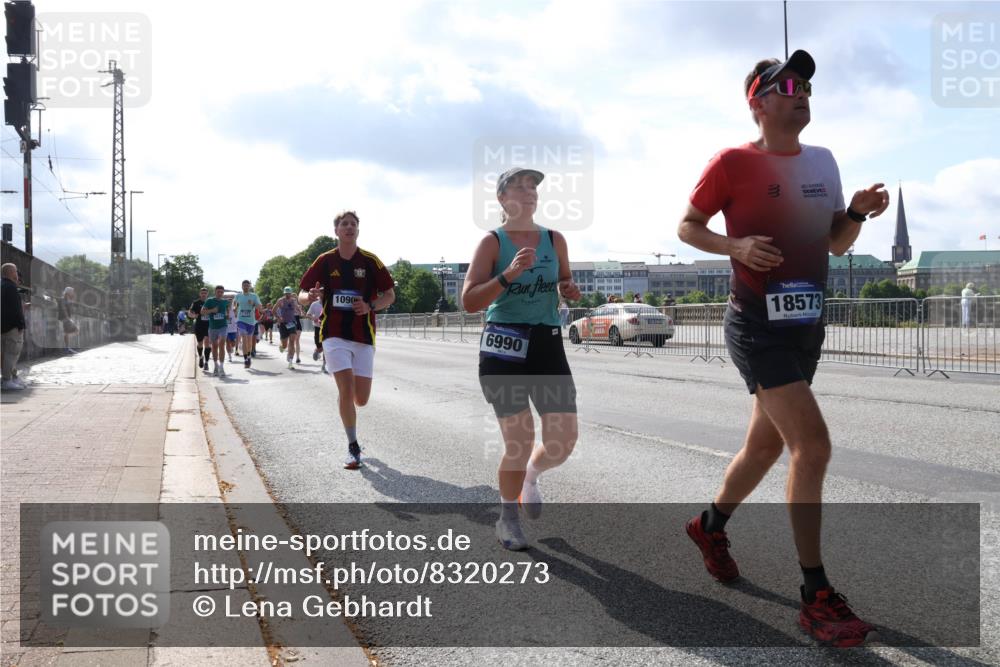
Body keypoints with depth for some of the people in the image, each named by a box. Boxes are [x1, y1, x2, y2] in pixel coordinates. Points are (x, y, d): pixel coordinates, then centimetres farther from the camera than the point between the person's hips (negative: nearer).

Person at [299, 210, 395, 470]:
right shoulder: (325, 261, 2)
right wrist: (311, 296, -18)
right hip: (335, 334, -1)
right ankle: (353, 448, -1)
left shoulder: (370, 261, 0)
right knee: (346, 388, -15)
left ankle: (346, 405, 41)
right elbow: (301, 295, 6)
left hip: (364, 336, 1)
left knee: (361, 399, 1)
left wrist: (370, 306, -14)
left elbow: (390, 295, 5)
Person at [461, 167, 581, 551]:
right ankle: (508, 518, 22)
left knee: (564, 441, -2)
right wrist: (509, 275, -23)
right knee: (519, 442, -3)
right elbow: (469, 302, -12)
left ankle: (531, 476, 33)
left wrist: (569, 290, -2)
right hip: (503, 346, -4)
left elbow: (567, 290, 22)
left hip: (548, 344, 4)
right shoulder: (492, 242, -4)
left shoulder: (555, 240, 8)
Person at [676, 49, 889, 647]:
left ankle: (711, 525, 42)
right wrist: (737, 246, -19)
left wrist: (858, 212, -6)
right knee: (813, 445, -17)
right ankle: (816, 596, -7)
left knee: (767, 444, 17)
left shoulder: (823, 162, 10)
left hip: (807, 325, 8)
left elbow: (836, 245, 15)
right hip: (758, 326, -8)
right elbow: (687, 226, -2)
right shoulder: (733, 163, -9)